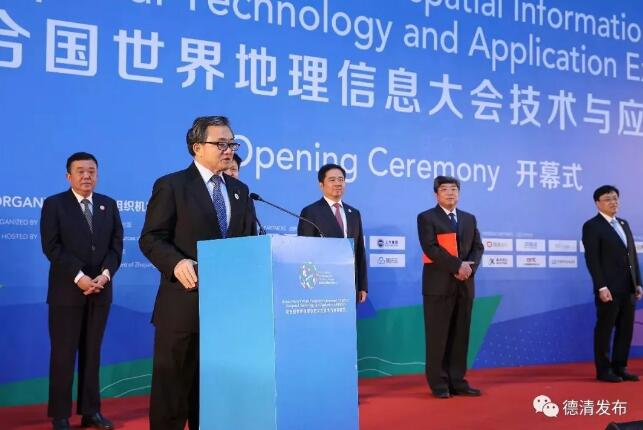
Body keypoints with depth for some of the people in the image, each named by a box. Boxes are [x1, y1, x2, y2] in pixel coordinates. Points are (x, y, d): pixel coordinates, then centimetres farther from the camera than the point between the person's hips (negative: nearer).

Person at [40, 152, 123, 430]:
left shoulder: (109, 205, 12)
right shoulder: (54, 204, 0)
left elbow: (116, 245, 6)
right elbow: (51, 247, -9)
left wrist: (105, 275, -10)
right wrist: (79, 277, -17)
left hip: (100, 290, 4)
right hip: (67, 291, -3)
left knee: (92, 352, 8)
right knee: (63, 354, 0)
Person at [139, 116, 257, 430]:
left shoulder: (240, 190, 15)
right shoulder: (171, 186, -3)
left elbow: (250, 241, 16)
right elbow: (151, 239, -8)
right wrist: (176, 263, -26)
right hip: (184, 304, -5)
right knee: (172, 387, 3)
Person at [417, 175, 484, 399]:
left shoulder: (469, 219, 16)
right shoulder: (426, 218, -1)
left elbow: (478, 247, 9)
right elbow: (431, 248, -13)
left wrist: (470, 266, -11)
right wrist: (457, 266, -19)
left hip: (465, 285, 5)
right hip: (439, 285, -5)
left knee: (461, 336, 6)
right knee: (438, 336, -2)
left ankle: (457, 382, 13)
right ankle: (439, 384, 5)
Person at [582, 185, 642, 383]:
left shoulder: (623, 224, 17)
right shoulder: (592, 226, -6)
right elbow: (592, 259, -13)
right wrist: (601, 287, -19)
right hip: (609, 289, -7)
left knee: (626, 329, 9)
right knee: (604, 330, 0)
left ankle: (619, 368, 18)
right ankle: (603, 370, 8)